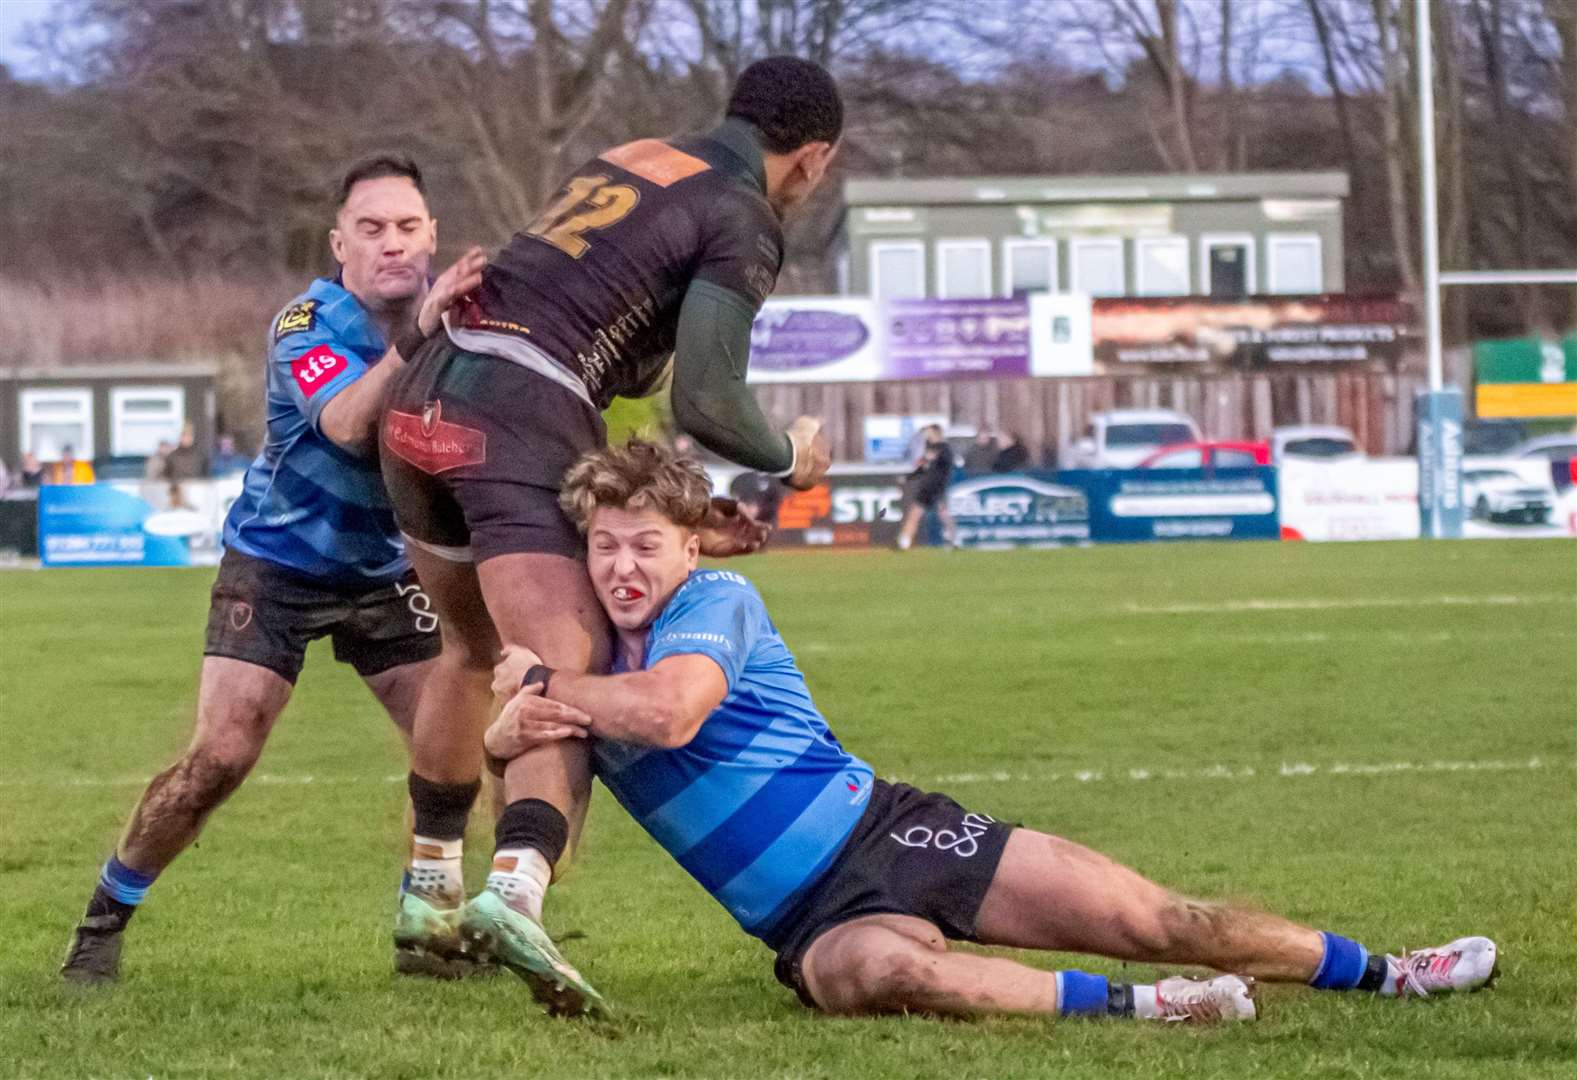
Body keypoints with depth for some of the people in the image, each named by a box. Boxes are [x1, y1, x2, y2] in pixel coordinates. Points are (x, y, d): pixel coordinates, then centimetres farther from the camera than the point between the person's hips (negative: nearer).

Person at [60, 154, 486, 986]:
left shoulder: (449, 308, -7)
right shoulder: (305, 326, -22)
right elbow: (346, 424, -41)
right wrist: (416, 338, -54)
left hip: (381, 573, 5)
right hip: (275, 567, -5)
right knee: (219, 757, -13)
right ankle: (103, 920, 3)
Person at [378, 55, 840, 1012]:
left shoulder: (630, 159, 23)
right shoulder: (744, 223, -1)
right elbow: (706, 404, -10)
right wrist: (790, 458, 10)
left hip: (424, 399, 8)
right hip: (522, 423, -8)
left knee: (476, 651, 28)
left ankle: (430, 891, 38)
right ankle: (519, 892, -37)